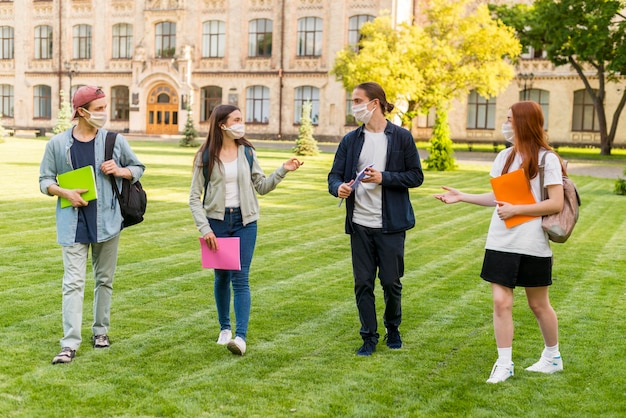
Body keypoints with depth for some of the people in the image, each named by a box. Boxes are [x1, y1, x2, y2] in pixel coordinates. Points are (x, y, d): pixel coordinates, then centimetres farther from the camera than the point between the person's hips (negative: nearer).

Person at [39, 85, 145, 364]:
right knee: (73, 283, -6)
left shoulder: (115, 140, 2)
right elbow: (45, 180, 5)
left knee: (104, 279, 12)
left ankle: (101, 330, 27)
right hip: (73, 224, -2)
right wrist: (64, 192, -14)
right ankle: (70, 343, -6)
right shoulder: (57, 144, 0)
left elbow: (138, 167, 13)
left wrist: (120, 171, -8)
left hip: (107, 222, 2)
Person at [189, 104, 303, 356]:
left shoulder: (247, 152, 5)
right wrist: (204, 228, -9)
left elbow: (261, 186, 8)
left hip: (244, 222, 0)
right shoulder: (206, 156, -2)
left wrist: (283, 170, -5)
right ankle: (225, 328, 29)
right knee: (221, 277, 11)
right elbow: (195, 197, -1)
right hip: (217, 221, 0)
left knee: (240, 279, -8)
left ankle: (241, 336, -14)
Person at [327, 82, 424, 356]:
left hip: (391, 224, -3)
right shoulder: (350, 140, 7)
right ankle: (369, 337, 18)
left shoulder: (401, 137, -2)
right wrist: (338, 187, -18)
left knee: (391, 282, 6)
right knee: (363, 283, 6)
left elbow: (416, 176, -3)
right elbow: (334, 175, 5)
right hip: (359, 223, 3)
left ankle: (393, 328, 32)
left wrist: (384, 178, -16)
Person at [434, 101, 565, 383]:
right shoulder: (504, 157, 8)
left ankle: (553, 356, 31)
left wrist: (515, 210, -18)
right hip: (501, 243, 5)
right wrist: (461, 197, 10)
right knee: (501, 302, 0)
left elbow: (556, 204, -14)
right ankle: (504, 364, 9)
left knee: (538, 304, 10)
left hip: (532, 246, -5)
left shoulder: (546, 159, -9)